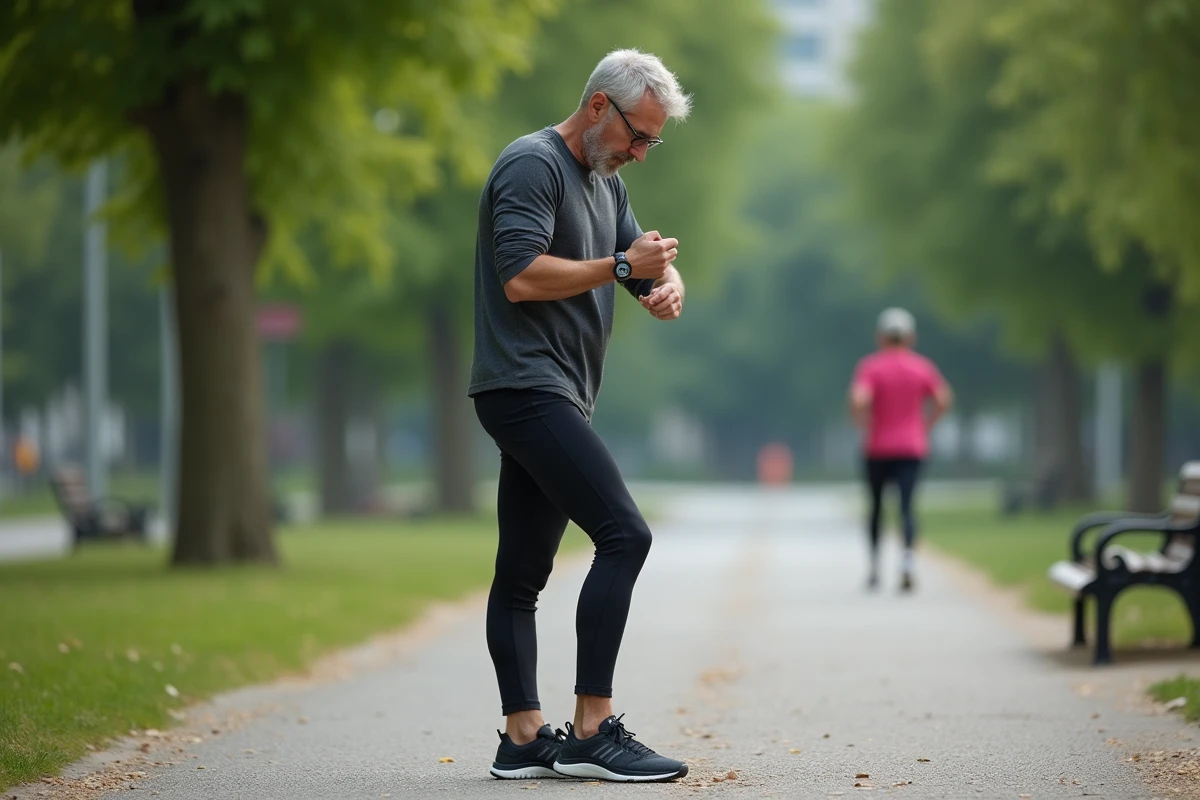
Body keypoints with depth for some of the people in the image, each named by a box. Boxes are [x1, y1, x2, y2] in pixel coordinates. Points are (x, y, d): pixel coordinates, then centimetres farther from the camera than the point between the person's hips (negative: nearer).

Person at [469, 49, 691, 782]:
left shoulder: (605, 181, 20)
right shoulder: (533, 165, -10)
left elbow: (647, 261, 19)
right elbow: (521, 277, -20)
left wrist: (666, 285, -5)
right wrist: (620, 266, -14)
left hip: (553, 399, 10)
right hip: (527, 385, -10)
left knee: (523, 572, 8)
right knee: (624, 534, -17)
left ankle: (524, 738, 9)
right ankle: (591, 732, -17)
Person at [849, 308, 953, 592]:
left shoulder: (870, 366, -6)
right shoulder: (922, 366, 3)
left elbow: (858, 401, -19)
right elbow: (944, 400, 4)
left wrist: (865, 425, -2)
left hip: (879, 448, -1)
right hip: (912, 448, 1)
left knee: (876, 506, 15)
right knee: (907, 507, -6)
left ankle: (874, 568, 20)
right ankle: (907, 560, -29)